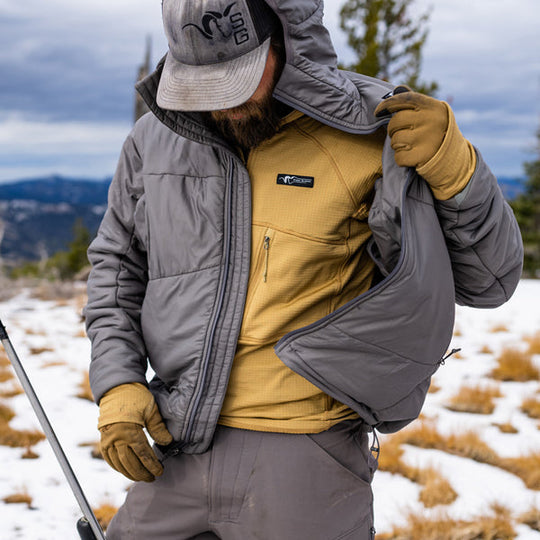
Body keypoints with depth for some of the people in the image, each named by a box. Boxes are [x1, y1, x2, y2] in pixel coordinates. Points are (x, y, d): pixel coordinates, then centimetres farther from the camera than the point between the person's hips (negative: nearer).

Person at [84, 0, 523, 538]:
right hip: (178, 454, 4)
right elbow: (116, 265, 16)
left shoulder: (369, 139, -10)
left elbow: (488, 282, -5)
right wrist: (117, 387, 4)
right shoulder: (153, 141, 2)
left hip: (303, 462, -3)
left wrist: (453, 167, -21)